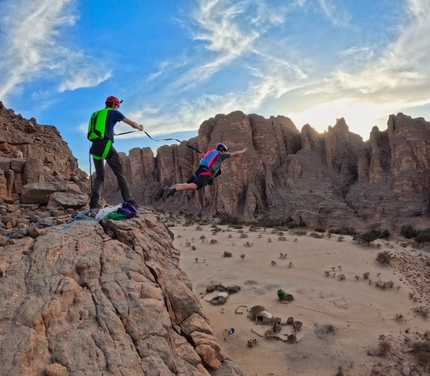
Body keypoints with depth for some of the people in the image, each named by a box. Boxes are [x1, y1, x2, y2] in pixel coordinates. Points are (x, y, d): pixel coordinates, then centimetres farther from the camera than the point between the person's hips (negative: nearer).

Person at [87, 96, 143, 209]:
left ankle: (93, 203, 3)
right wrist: (139, 127, 35)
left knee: (99, 176, 14)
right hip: (105, 146, -6)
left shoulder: (96, 114, 24)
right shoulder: (113, 112, 7)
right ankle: (129, 201, -5)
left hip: (95, 147, 6)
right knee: (119, 173, -1)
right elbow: (132, 124, 13)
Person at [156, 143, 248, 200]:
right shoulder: (221, 154, 14)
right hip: (206, 174, -8)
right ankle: (173, 190, -49)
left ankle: (167, 189, -18)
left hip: (199, 171, 8)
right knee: (193, 186, -28)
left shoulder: (211, 152, 32)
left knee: (186, 184, 1)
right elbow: (235, 154, 24)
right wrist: (243, 151, 40)